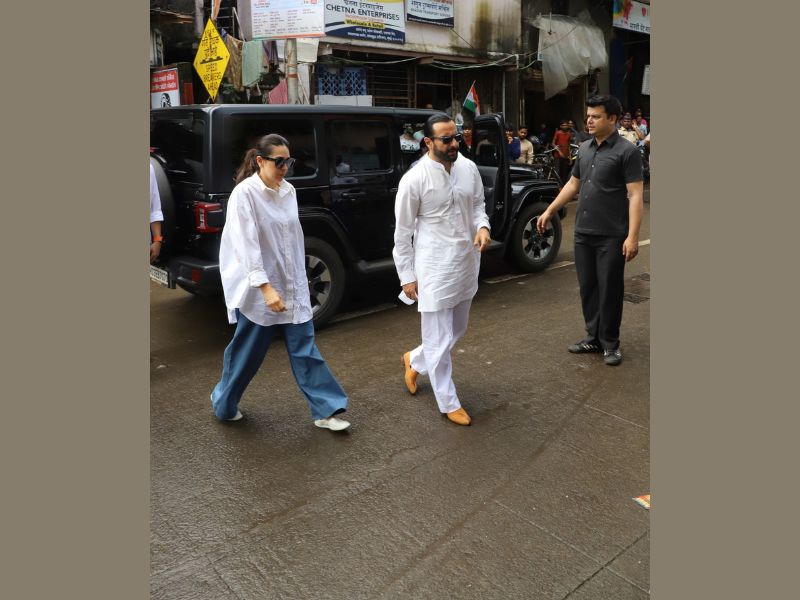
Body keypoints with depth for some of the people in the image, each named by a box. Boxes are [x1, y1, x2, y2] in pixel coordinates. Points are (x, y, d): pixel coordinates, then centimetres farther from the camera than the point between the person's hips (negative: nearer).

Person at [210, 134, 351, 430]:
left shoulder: (288, 191, 6)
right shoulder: (244, 193, -14)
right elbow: (246, 245, -21)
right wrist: (266, 287, -27)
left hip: (293, 288, 6)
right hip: (259, 290, -5)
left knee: (305, 350, 7)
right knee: (247, 352, 11)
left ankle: (326, 411, 13)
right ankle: (224, 403, 35)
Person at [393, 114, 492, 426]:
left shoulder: (469, 168, 1)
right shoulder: (414, 180, -15)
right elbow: (403, 232, -8)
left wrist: (482, 226, -8)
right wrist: (407, 276, -6)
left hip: (467, 263, 7)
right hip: (434, 269, -6)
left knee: (456, 331, 21)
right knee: (440, 340, 3)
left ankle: (414, 360, 47)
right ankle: (449, 403, 21)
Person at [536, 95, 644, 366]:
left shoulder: (627, 151, -9)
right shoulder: (584, 149, 10)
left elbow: (635, 195, -13)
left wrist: (632, 236, -20)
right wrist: (549, 211, 18)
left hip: (611, 236, -6)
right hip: (583, 233, 6)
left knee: (609, 290, 3)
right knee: (588, 288, 12)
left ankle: (610, 343, 17)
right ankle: (593, 337, 26)